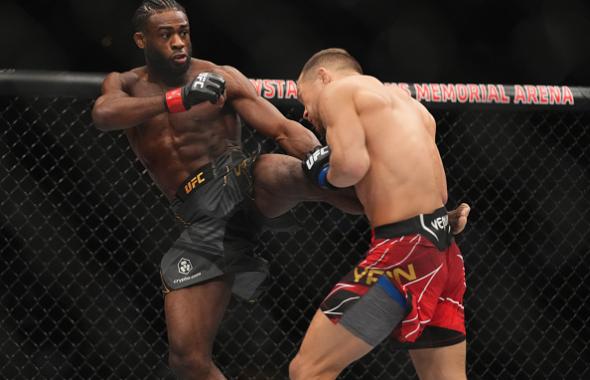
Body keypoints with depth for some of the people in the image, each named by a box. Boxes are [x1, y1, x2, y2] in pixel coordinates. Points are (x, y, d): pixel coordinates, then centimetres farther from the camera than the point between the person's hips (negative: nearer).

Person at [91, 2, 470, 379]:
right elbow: (103, 114, -16)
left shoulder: (222, 77, 2)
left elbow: (283, 129, -8)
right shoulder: (126, 85, 8)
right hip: (205, 222, 3)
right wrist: (178, 99, -32)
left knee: (299, 172, -38)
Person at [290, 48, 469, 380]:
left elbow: (352, 163, -15)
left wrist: (325, 175, 4)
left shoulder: (338, 89, 4)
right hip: (442, 248, 8)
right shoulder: (403, 101, 27)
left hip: (404, 249, -8)